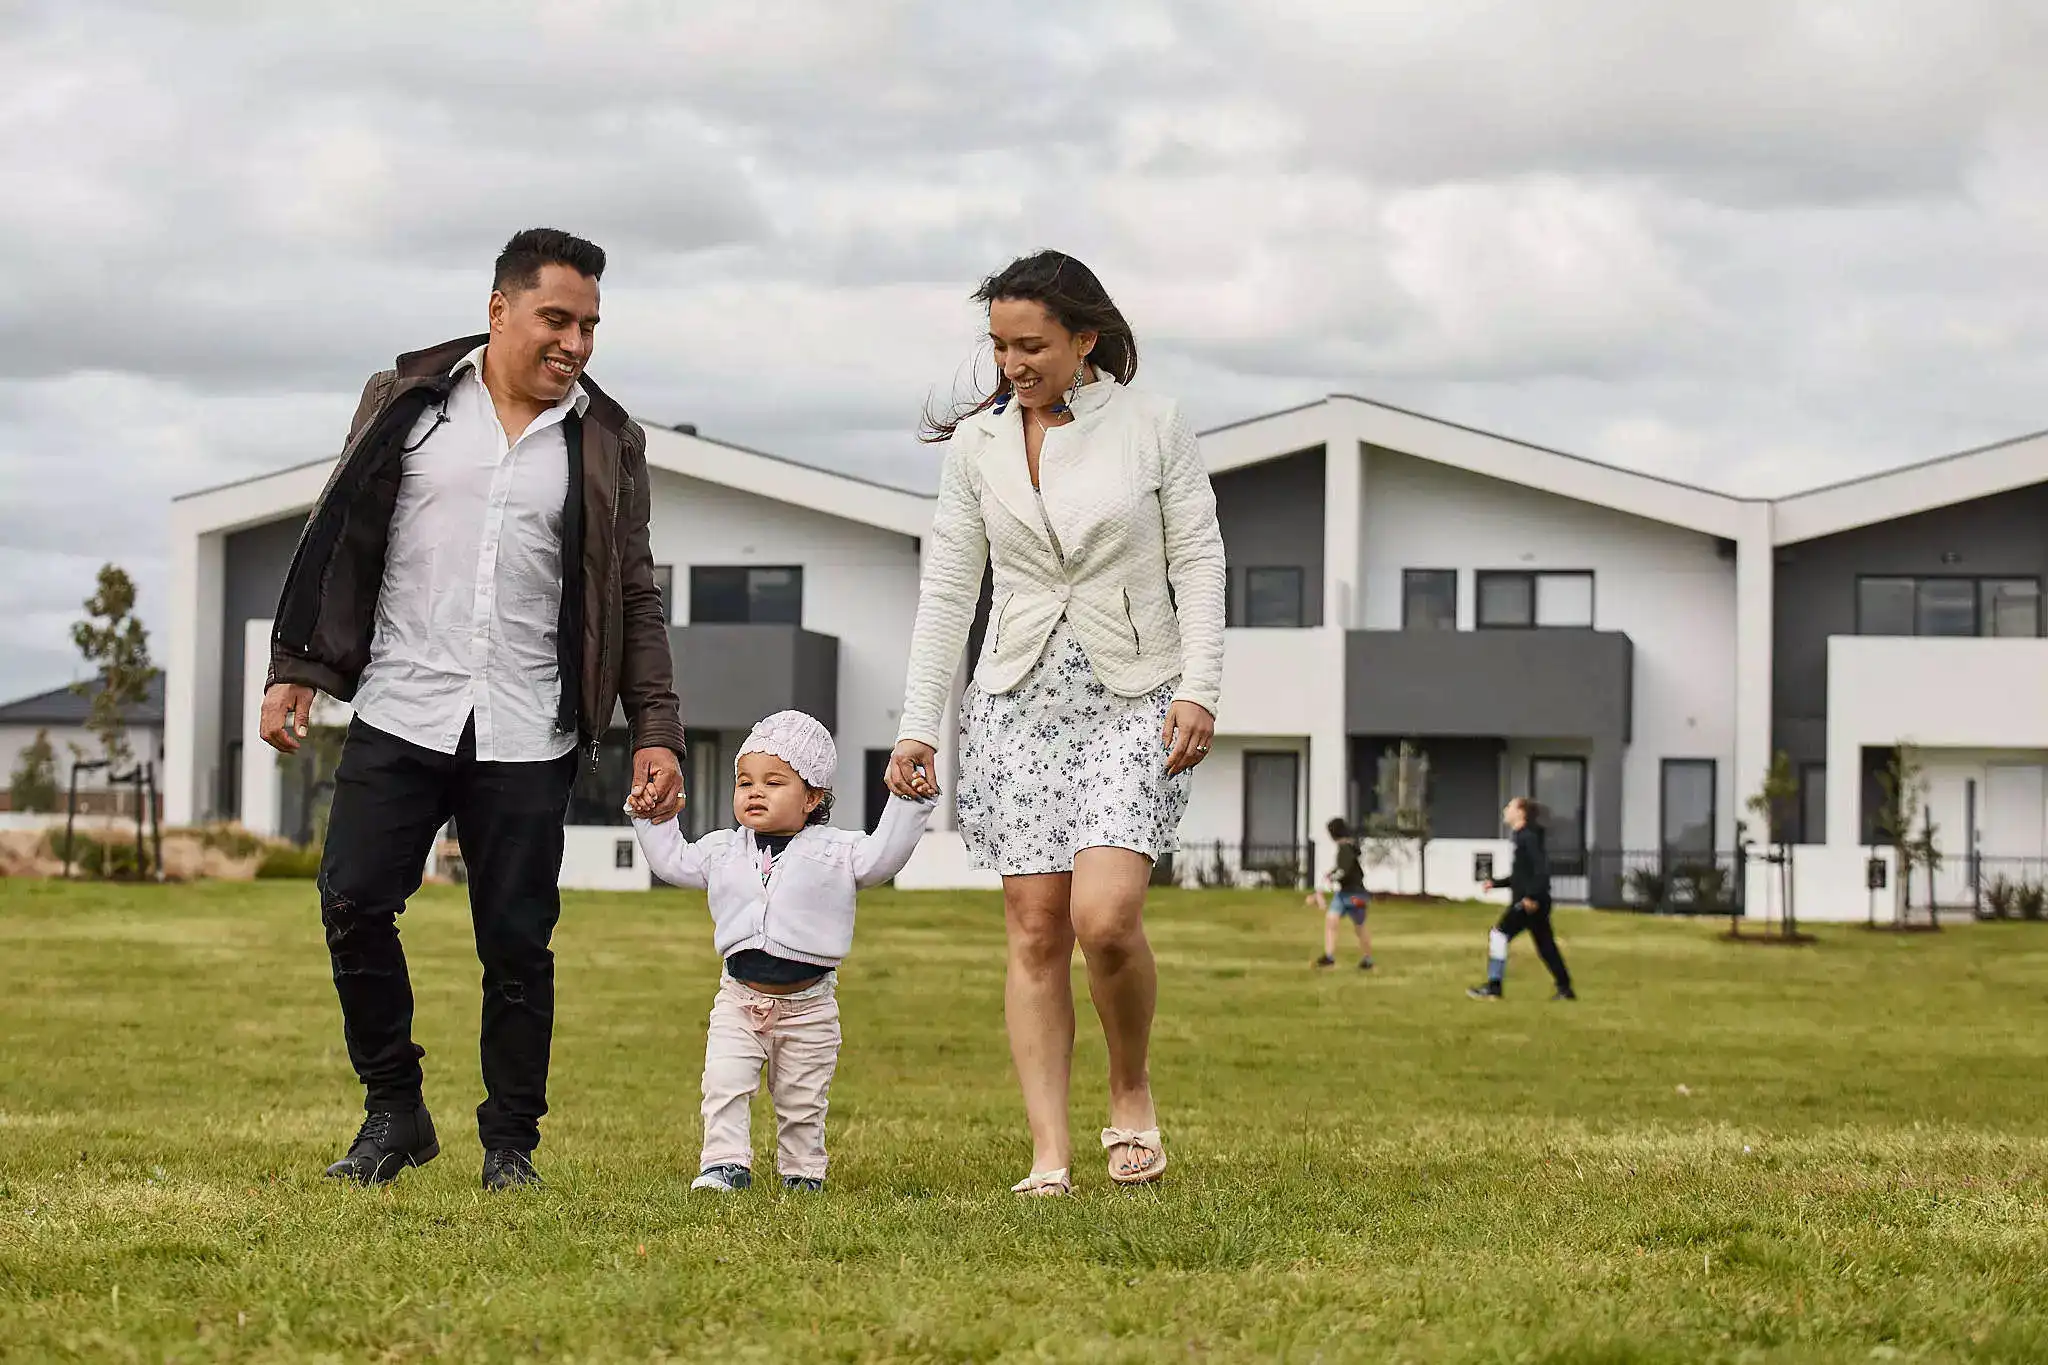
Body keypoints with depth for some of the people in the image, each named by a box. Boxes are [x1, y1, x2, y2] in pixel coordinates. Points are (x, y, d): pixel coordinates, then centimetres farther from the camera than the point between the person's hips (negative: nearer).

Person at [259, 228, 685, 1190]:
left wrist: (656, 732, 4)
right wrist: (294, 669, 3)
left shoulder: (605, 443, 8)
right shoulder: (410, 402, 6)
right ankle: (394, 1110, 9)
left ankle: (511, 1142, 12)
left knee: (517, 939, 0)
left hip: (527, 736, 0)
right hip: (399, 713, 0)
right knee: (353, 902, -8)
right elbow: (338, 535, 10)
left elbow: (633, 600, 11)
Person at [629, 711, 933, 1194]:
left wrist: (907, 803, -17)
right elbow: (674, 862, 22)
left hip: (807, 1006, -2)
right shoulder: (722, 850, 8)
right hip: (740, 999, 2)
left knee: (801, 1101, 8)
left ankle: (802, 1171, 21)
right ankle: (724, 1164, -10)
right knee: (724, 1083, -13)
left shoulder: (835, 852, -3)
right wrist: (651, 820, 16)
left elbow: (884, 854, -10)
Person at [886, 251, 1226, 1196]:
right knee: (1036, 930, -4)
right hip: (1019, 700, 2)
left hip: (1132, 700, -2)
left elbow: (1197, 561, 2)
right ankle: (1048, 1157, -3)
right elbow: (946, 589, 8)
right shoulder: (977, 444, 6)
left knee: (1105, 917, -18)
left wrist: (1198, 688, -8)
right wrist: (917, 726, 4)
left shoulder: (1151, 425, 1)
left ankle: (1132, 1091, 8)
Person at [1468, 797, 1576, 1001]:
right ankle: (1565, 989, 15)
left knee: (1499, 935, -8)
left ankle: (1494, 987, -8)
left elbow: (1542, 868, -21)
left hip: (1529, 902, -10)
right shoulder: (1521, 837, 18)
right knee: (1545, 945, 12)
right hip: (1528, 900, 10)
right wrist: (1496, 883, 20)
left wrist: (1532, 896, -26)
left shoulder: (1529, 837, -12)